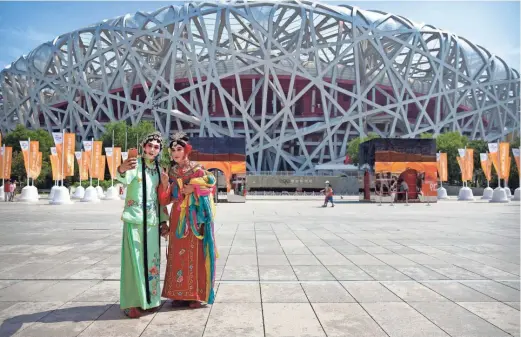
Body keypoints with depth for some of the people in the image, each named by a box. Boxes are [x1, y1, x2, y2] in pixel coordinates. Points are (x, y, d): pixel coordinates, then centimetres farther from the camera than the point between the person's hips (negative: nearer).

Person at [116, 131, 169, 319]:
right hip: (135, 219, -6)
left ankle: (149, 299, 22)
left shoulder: (159, 170, 12)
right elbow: (125, 179, -28)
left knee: (151, 259, 10)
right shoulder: (135, 164, -6)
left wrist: (163, 220, 12)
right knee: (134, 259, -5)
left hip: (152, 221, 6)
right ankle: (131, 303, 3)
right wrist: (122, 169, -51)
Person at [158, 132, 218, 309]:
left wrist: (194, 189, -14)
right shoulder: (172, 172, 10)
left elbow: (211, 185, -7)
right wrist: (165, 184, -10)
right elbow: (165, 200, 6)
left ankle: (197, 295, 6)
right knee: (178, 255, 5)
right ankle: (180, 294, 15)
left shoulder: (197, 169, -2)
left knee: (195, 254, -3)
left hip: (195, 218, -4)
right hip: (177, 219, 5)